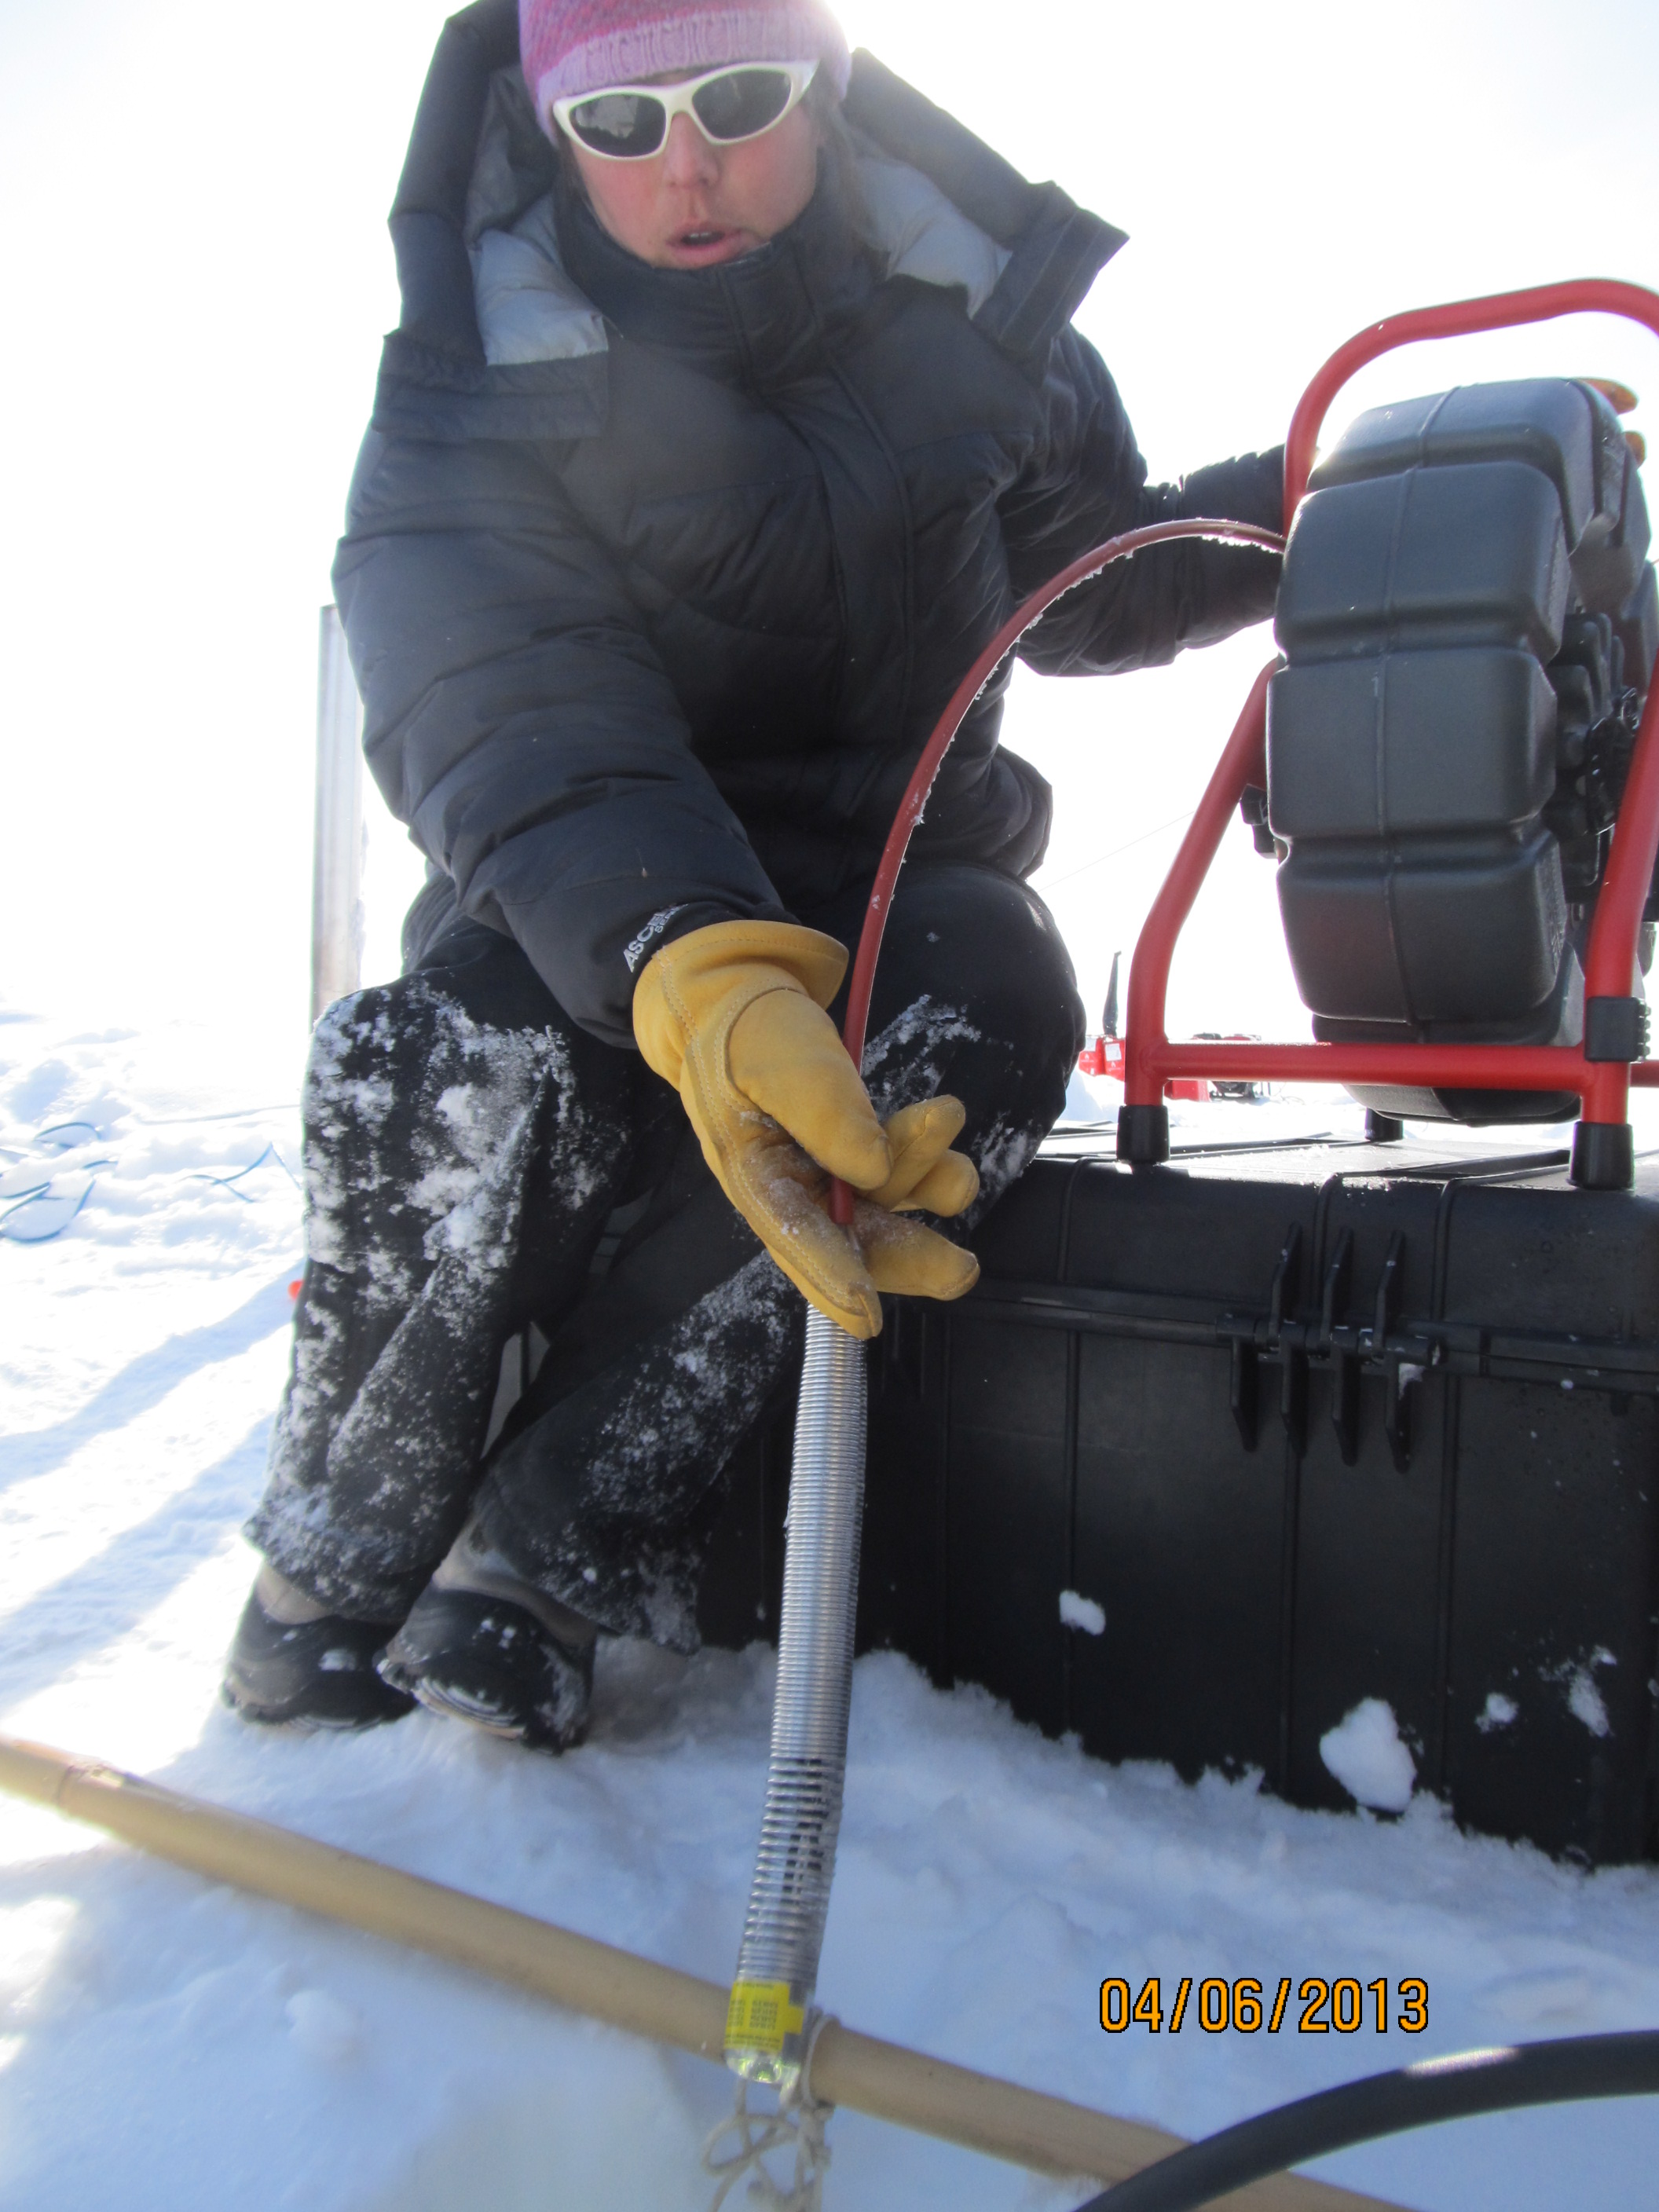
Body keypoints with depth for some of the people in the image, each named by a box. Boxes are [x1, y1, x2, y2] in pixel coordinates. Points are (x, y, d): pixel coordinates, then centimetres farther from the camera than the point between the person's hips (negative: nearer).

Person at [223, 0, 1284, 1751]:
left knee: (986, 1009, -33)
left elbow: (1089, 589, 15)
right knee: (470, 1054, -36)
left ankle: (541, 1563, -25)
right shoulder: (482, 388, -11)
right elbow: (513, 728, -30)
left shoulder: (969, 304, 1)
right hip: (585, 894, -2)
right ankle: (338, 1558, -10)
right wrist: (693, 973, -49)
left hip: (892, 864, 3)